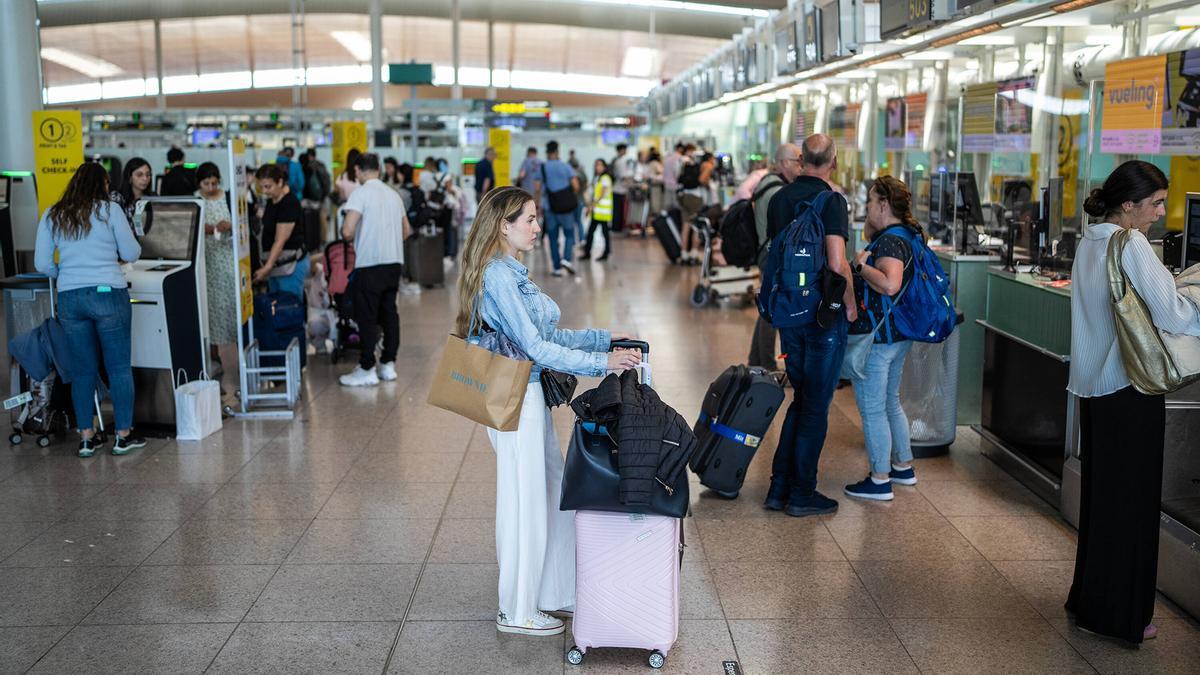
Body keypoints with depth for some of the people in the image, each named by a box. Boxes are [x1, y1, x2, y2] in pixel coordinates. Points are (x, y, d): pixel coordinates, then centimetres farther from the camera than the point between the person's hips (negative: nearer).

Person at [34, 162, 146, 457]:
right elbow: (131, 254, 0)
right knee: (119, 367, 6)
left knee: (82, 370, 11)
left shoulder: (52, 216, 8)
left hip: (69, 299, 4)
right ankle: (124, 435, 11)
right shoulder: (109, 210, -2)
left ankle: (86, 438, 16)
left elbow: (42, 264, 7)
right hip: (108, 295, -4)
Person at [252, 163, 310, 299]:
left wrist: (267, 267, -29)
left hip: (290, 265, -9)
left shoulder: (289, 204, -19)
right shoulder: (271, 200, 9)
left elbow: (280, 241, -24)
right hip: (275, 262, 9)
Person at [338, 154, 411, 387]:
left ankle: (367, 369, 2)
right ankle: (388, 364, 16)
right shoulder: (393, 194, 11)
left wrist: (348, 237, 4)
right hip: (394, 261, 7)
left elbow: (347, 232, -17)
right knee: (389, 313, 12)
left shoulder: (361, 193, -10)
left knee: (367, 317, -1)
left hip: (370, 263, -7)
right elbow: (406, 230, 18)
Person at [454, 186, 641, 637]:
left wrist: (604, 338, 11)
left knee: (552, 494, 16)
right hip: (516, 401, -10)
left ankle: (552, 593, 30)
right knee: (525, 503, 1)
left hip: (531, 397, 10)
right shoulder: (498, 277, -18)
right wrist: (602, 362, -19)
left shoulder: (513, 273, 13)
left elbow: (547, 334, 17)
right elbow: (534, 347, -21)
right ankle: (517, 612, 16)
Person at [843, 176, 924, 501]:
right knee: (890, 402, 22)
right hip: (899, 336, 10)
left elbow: (890, 284, -36)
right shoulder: (906, 235, 11)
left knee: (872, 409, 0)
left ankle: (880, 481, 7)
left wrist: (861, 265, -24)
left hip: (877, 338, -10)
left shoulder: (890, 241, -21)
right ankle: (903, 466, 33)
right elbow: (871, 240, 28)